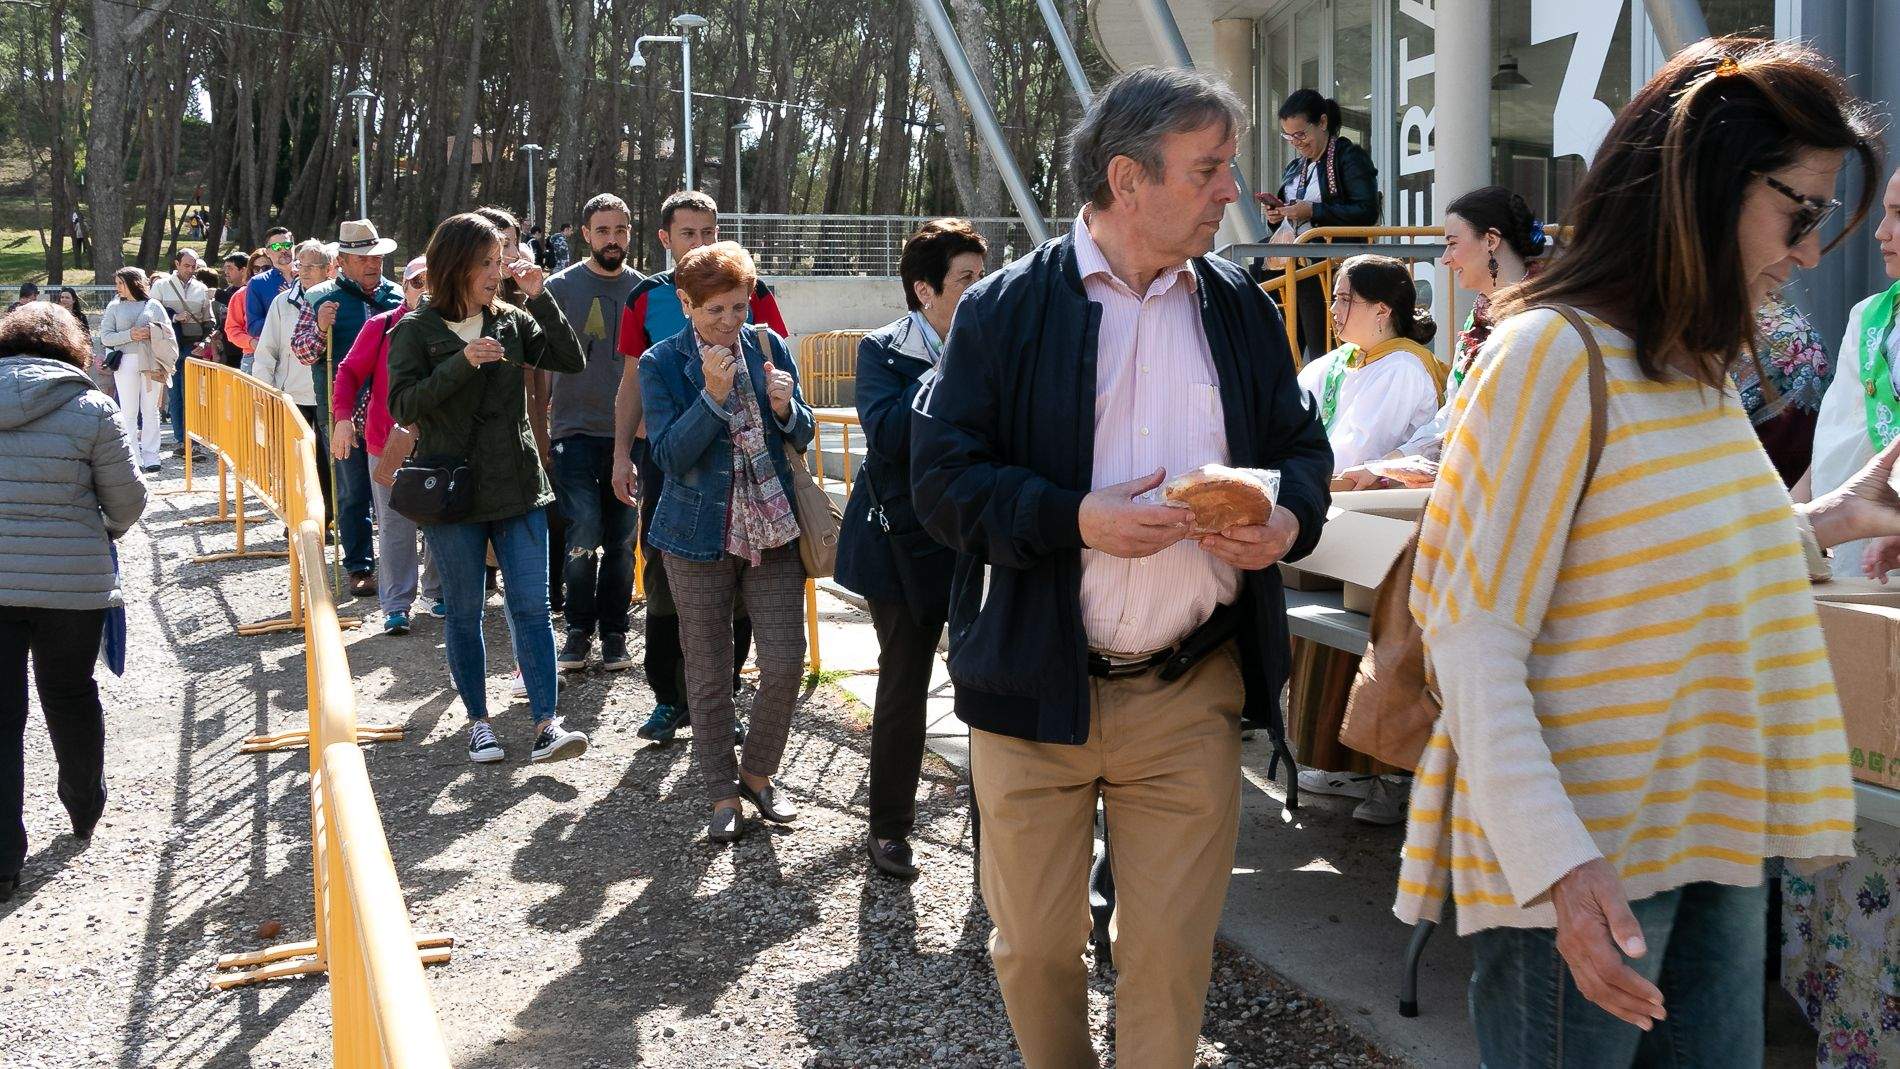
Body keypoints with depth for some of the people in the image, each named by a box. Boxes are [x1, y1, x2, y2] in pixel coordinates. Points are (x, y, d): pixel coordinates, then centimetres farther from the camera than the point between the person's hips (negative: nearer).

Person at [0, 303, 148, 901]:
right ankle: (85, 812, 37)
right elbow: (127, 499, -2)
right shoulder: (89, 408, -8)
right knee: (70, 697, 18)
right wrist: (108, 533, 21)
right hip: (71, 583, -1)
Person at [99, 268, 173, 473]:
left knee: (150, 411, 3)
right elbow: (105, 337, 1)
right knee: (129, 413, -2)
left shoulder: (153, 305, 9)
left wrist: (152, 332, -9)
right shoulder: (114, 307, 10)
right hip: (126, 362, 0)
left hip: (151, 363, 0)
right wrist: (129, 335, -12)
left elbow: (168, 331, 8)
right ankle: (133, 459, -1)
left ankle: (150, 457, 7)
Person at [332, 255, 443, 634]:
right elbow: (350, 371, -1)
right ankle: (396, 605, 7)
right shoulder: (381, 326, -3)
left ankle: (439, 592, 26)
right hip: (388, 443, -1)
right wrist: (343, 416, -11)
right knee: (395, 527, 2)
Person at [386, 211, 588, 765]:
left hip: (518, 489, 2)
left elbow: (572, 361, -2)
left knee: (532, 606, -3)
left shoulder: (511, 321, 5)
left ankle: (546, 726, -4)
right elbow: (402, 405, -11)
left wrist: (539, 297, -10)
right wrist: (462, 363, -21)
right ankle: (478, 723, 19)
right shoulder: (416, 330, -3)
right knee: (465, 612, 8)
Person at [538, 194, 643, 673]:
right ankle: (578, 630, 6)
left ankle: (614, 633, 18)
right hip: (575, 431, -2)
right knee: (583, 536, -10)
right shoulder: (560, 288, 1)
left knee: (621, 540, 6)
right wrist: (538, 427, 0)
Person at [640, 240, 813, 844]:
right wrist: (713, 395, -25)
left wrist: (786, 408, -15)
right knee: (708, 675, 6)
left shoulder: (769, 347, 3)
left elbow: (803, 436, 7)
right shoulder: (662, 363, -5)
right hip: (700, 537, -2)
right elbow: (670, 455, -13)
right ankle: (722, 793, 20)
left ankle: (759, 772, 22)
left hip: (773, 529, 2)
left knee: (786, 662, -1)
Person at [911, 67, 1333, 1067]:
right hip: (1034, 686, -2)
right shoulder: (1005, 310, -3)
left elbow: (1300, 443, 16)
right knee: (1033, 947, 10)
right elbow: (941, 476, -6)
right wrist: (1077, 519, -20)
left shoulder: (1241, 309, 8)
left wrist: (1290, 518, -7)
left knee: (1172, 958, 4)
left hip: (1191, 695, 2)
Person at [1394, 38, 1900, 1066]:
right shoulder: (1556, 353, -16)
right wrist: (1556, 863, -28)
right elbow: (1474, 642, -20)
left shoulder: (1693, 365, 12)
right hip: (1586, 865, -8)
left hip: (1715, 844, 8)